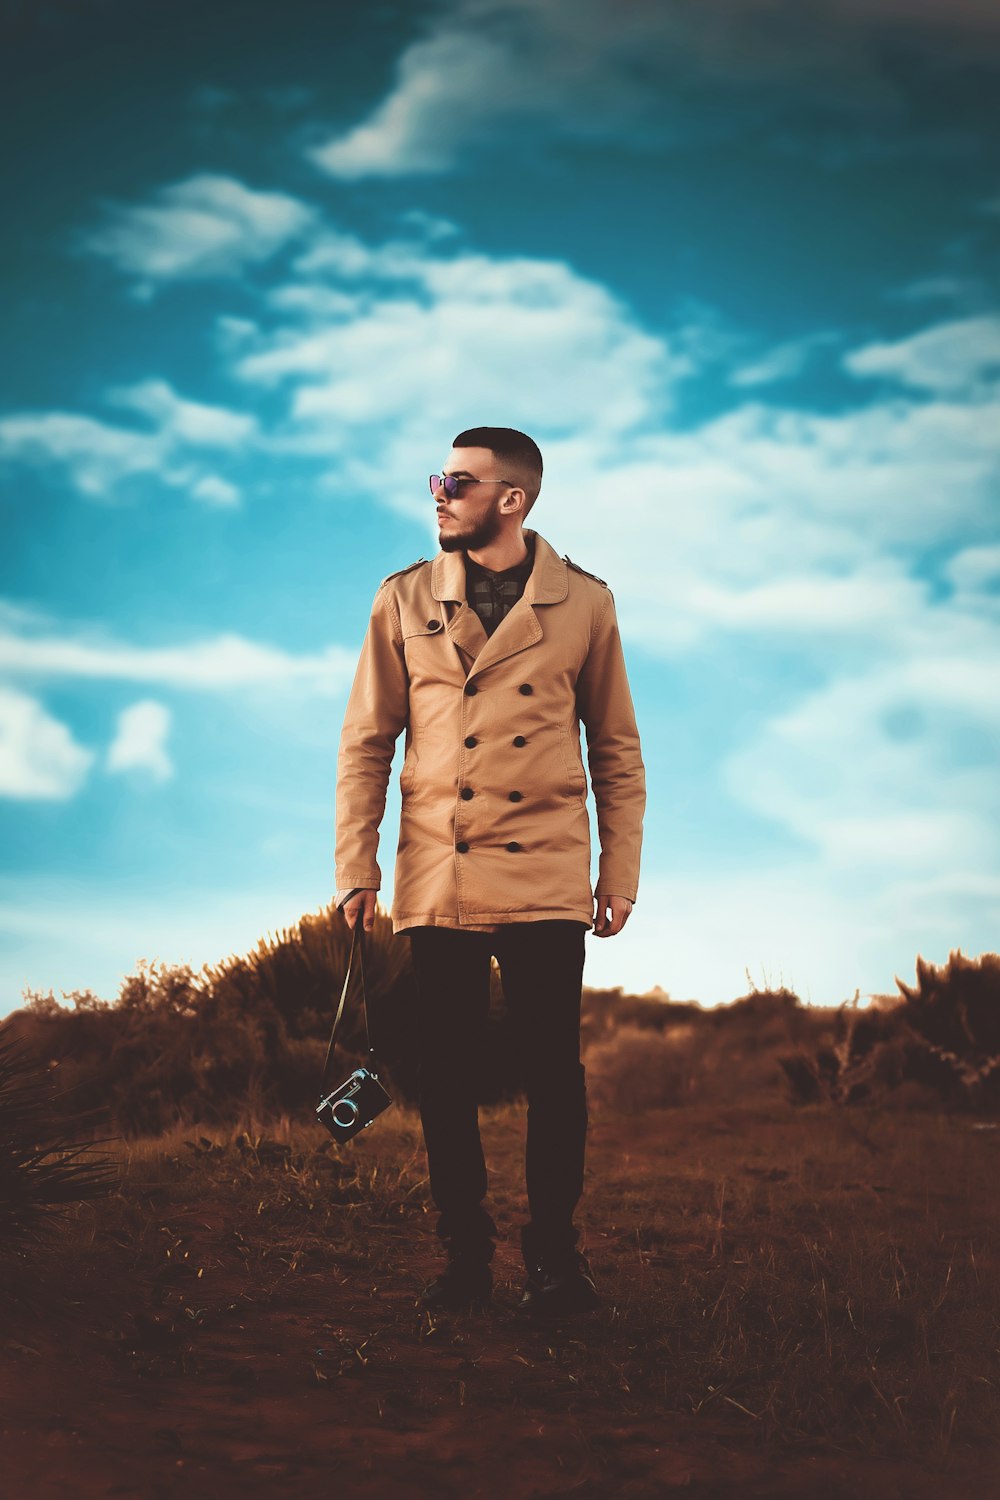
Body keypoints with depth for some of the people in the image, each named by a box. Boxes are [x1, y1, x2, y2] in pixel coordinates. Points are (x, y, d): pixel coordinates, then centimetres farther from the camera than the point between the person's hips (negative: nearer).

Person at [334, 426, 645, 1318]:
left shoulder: (584, 603, 4)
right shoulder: (405, 600, 6)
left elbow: (617, 749, 9)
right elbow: (367, 741, 8)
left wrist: (621, 870, 4)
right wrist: (356, 865, 2)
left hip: (546, 880, -1)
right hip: (437, 877, 1)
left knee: (553, 1074, -2)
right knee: (444, 1076, 4)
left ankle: (555, 1255, 11)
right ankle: (466, 1256, 16)